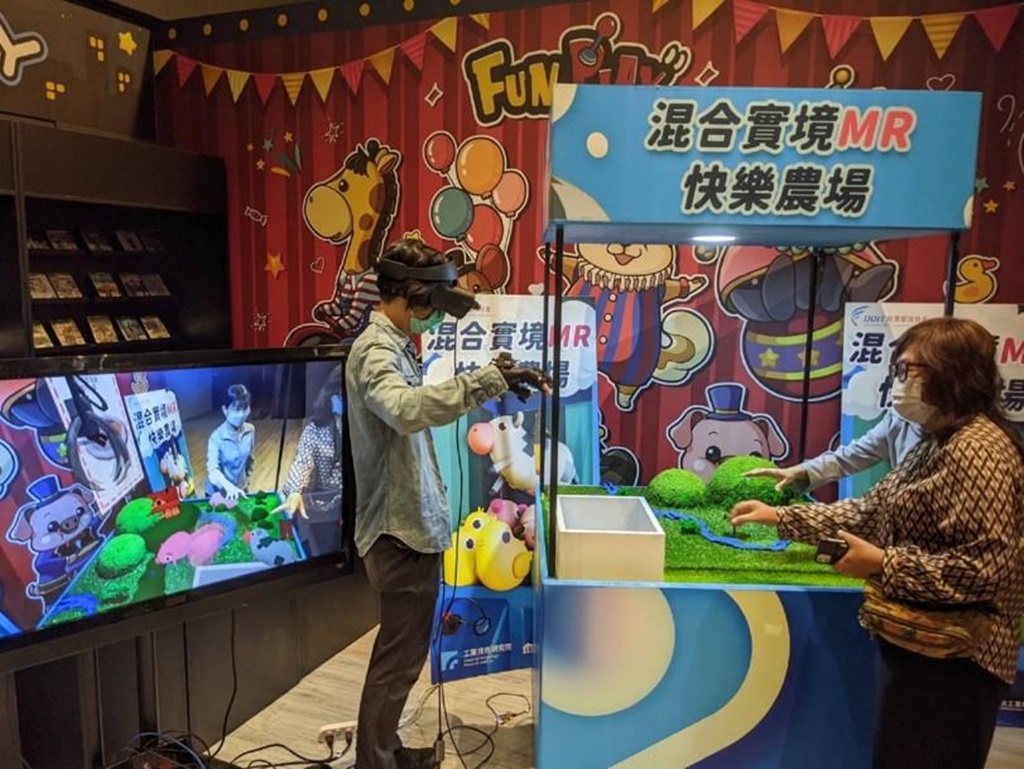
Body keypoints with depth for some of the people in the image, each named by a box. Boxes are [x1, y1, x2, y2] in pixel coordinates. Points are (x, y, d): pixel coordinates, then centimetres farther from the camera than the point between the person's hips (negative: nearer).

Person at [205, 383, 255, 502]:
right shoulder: (217, 437, -24)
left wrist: (247, 478, 13)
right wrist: (229, 486, -48)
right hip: (218, 492, -4)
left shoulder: (250, 430, -10)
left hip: (240, 489, 4)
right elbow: (213, 469, -32)